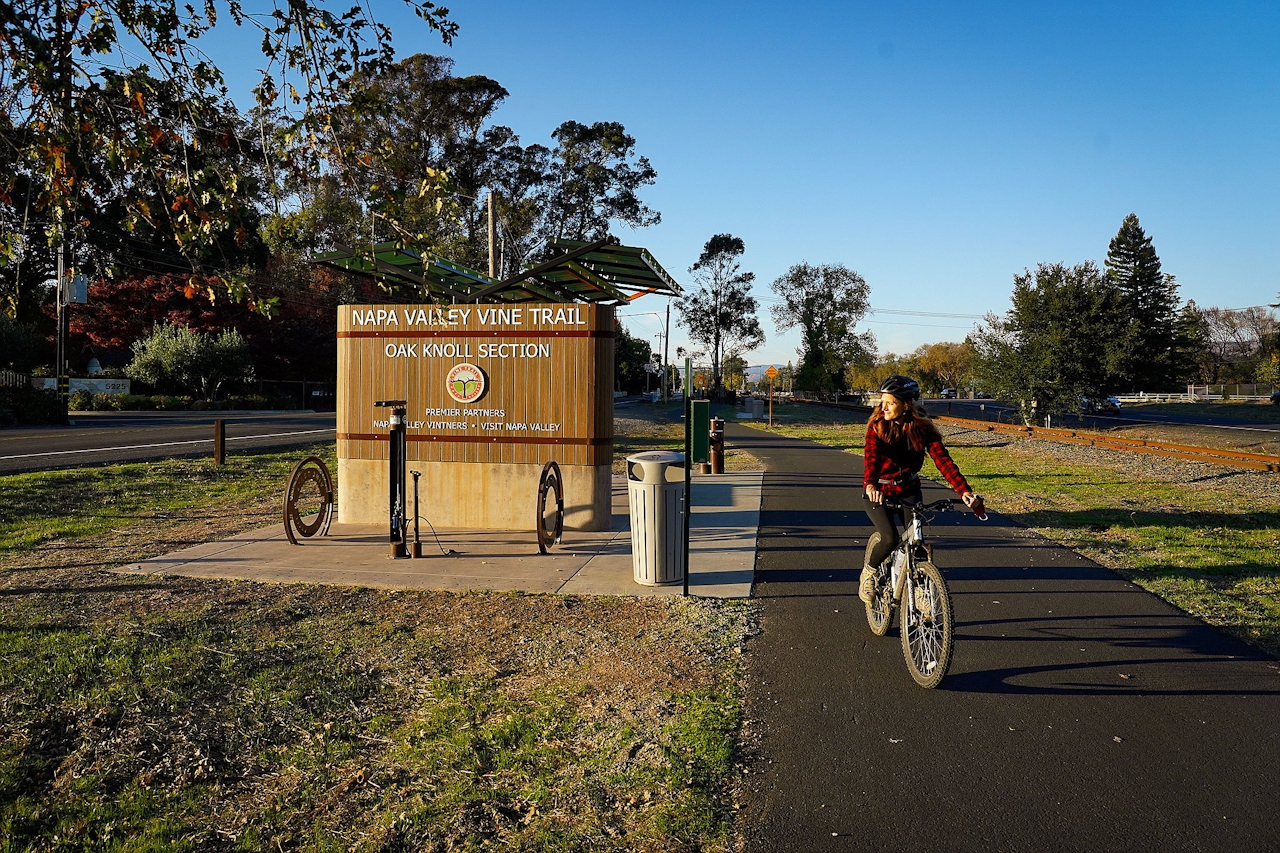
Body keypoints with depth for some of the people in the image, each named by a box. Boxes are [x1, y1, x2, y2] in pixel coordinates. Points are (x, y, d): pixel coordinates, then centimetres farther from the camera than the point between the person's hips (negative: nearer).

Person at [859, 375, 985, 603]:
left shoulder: (922, 428, -10)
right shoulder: (877, 426, -14)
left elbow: (942, 459, -20)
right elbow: (871, 456, -30)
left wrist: (964, 490, -34)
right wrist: (870, 485, -51)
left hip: (908, 490, 2)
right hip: (879, 492, -2)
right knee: (890, 539, -22)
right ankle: (868, 573, 8)